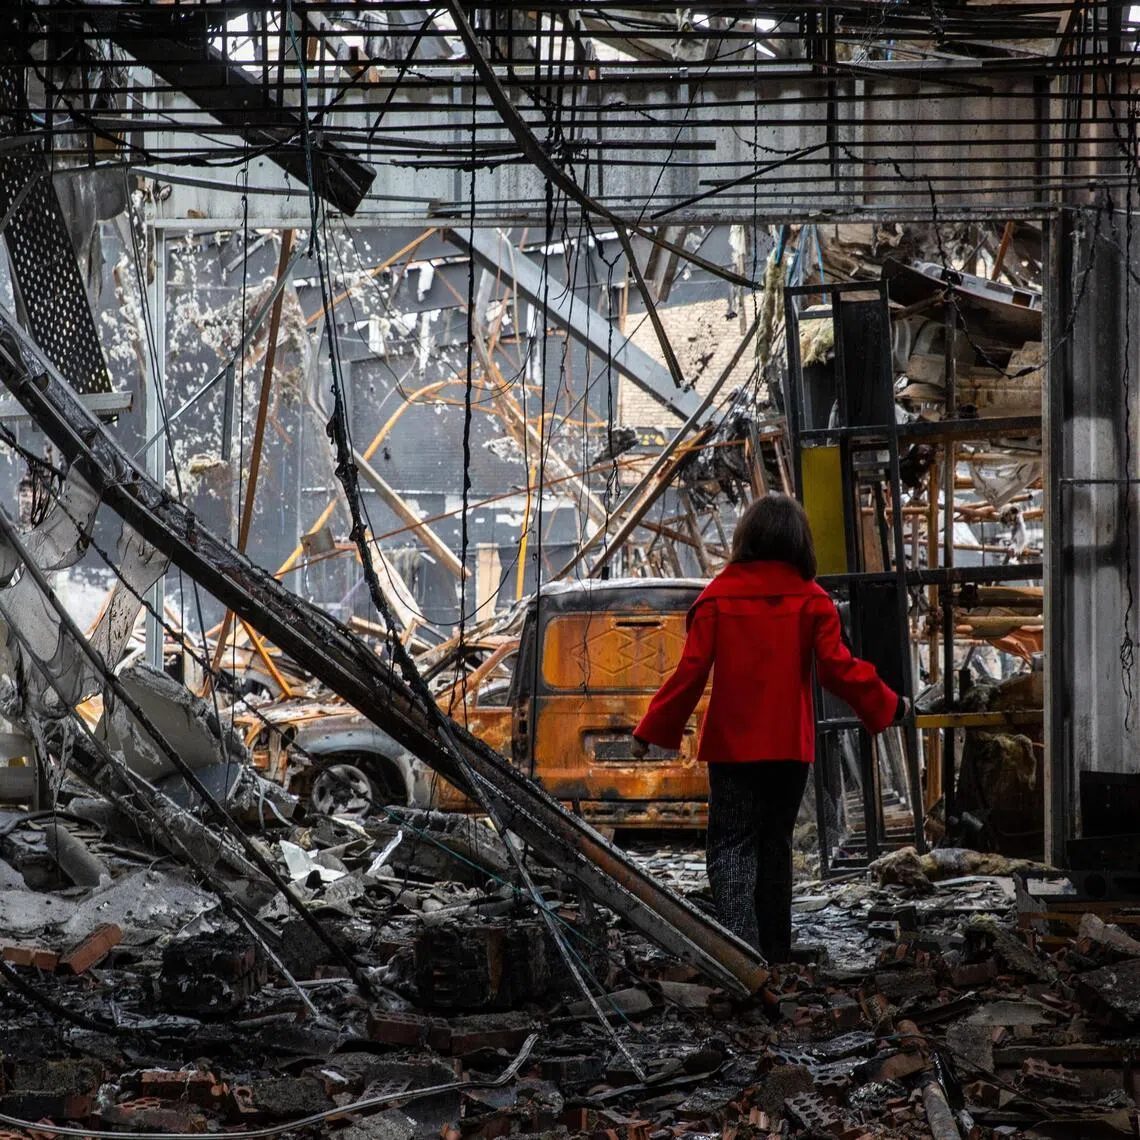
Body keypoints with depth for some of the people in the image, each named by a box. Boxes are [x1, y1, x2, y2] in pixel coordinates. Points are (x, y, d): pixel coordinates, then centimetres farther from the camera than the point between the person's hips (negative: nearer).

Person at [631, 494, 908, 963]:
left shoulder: (718, 595, -5)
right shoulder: (811, 599, -3)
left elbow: (691, 670, -7)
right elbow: (838, 667, -7)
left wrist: (653, 729, 1)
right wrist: (887, 705, 7)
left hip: (731, 745, -2)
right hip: (790, 746, 2)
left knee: (731, 847, 1)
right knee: (775, 846, 15)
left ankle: (740, 943, -20)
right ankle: (775, 950, 19)